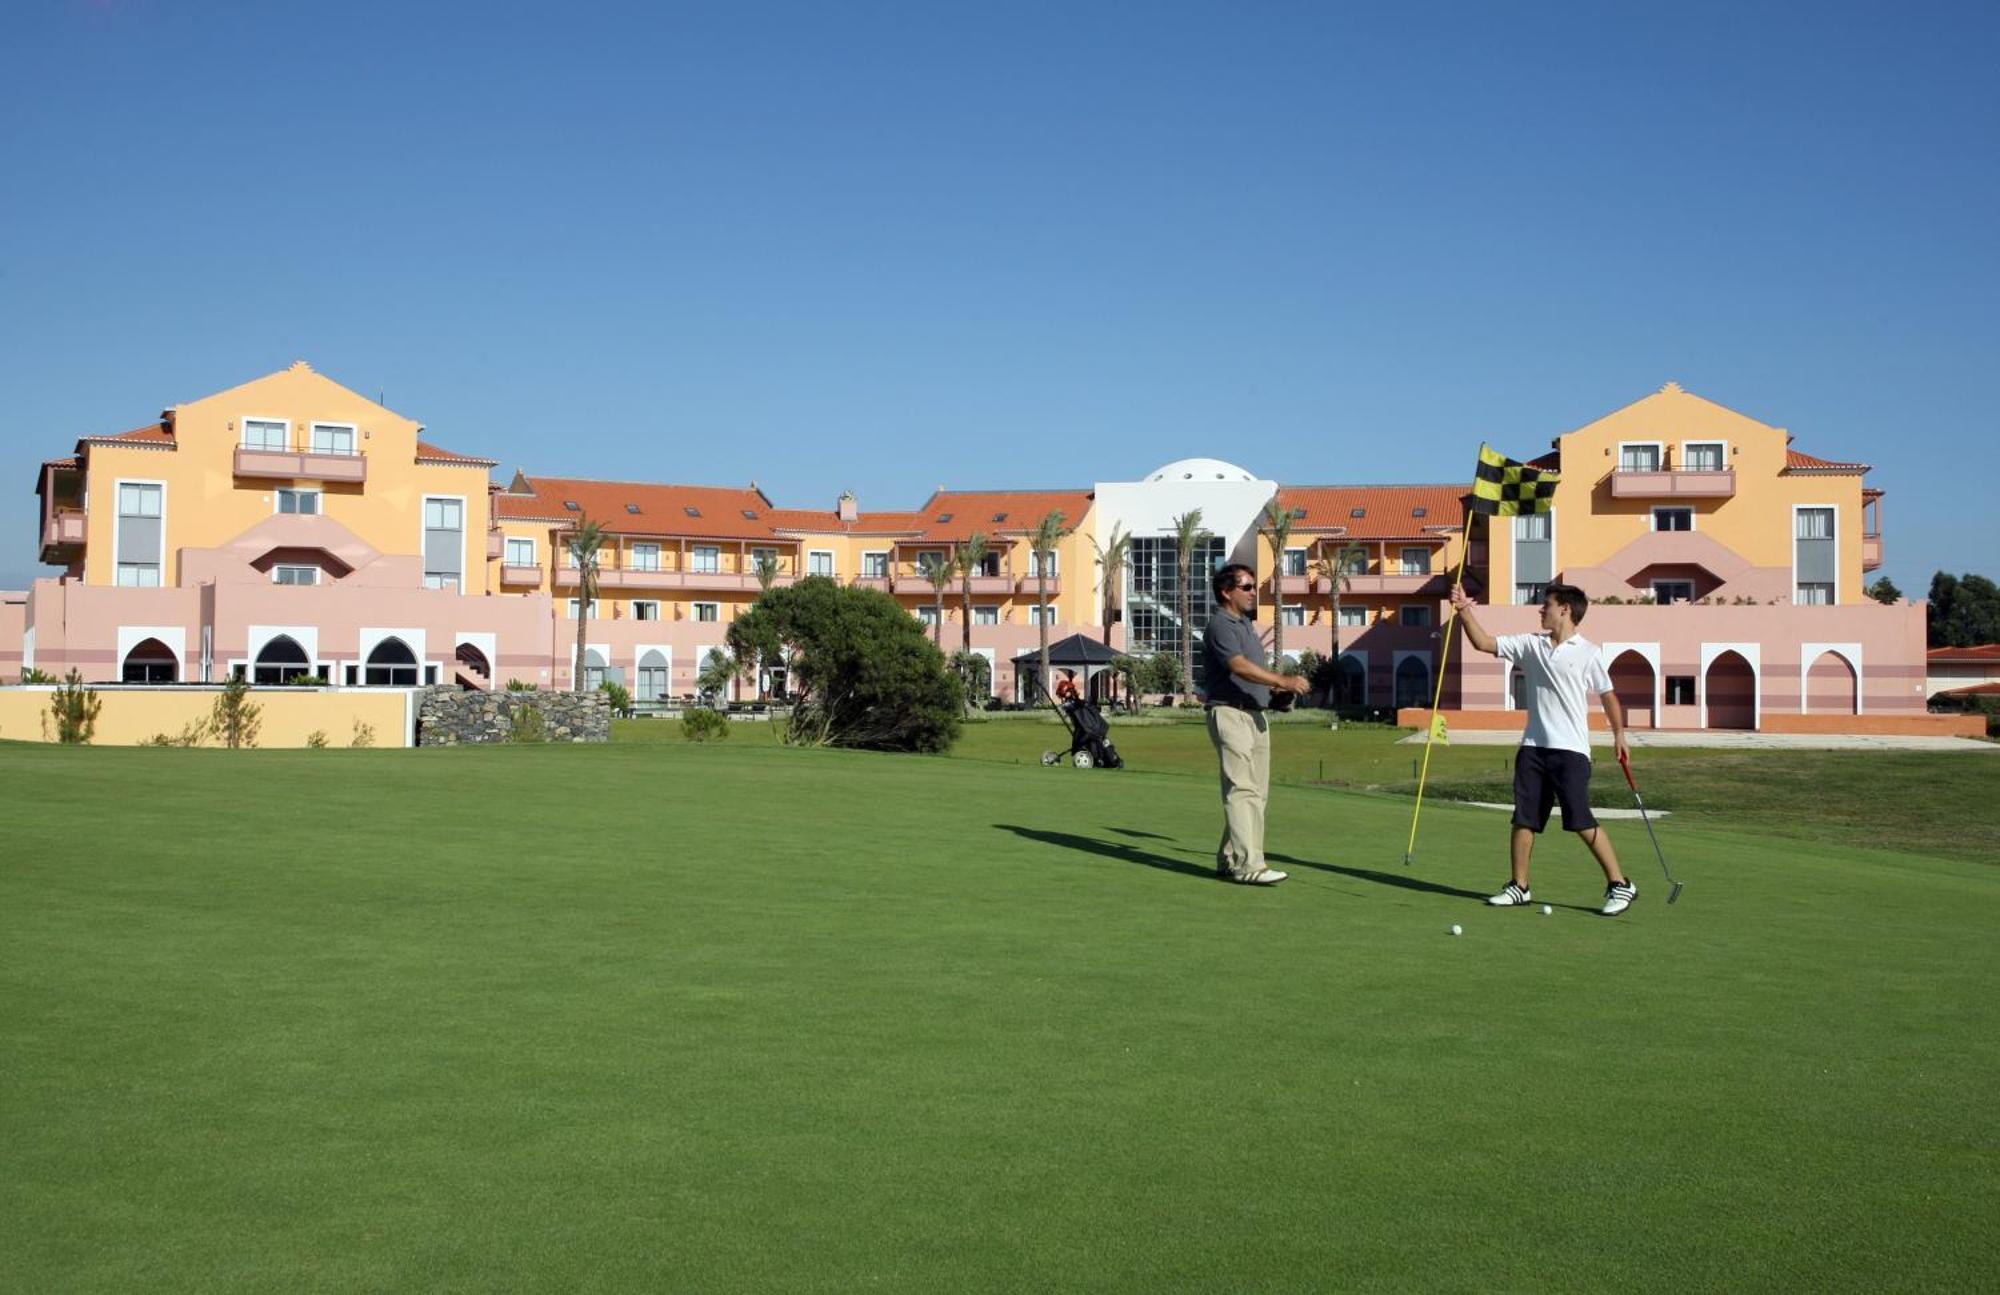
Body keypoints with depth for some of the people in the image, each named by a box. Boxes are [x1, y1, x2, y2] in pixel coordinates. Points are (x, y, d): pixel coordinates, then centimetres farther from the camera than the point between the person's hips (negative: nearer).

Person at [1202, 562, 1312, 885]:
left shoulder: (1246, 625, 21)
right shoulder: (1220, 625, -10)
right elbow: (1239, 666, -25)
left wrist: (1277, 685, 12)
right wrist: (1282, 681, -32)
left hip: (1256, 714, 10)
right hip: (1231, 713, -10)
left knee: (1256, 791, 8)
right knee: (1241, 789, -14)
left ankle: (1229, 859, 13)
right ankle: (1248, 865, -19)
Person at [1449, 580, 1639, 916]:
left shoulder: (1587, 652, -1)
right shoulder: (1530, 645, 10)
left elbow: (1608, 695, 5)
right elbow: (1483, 643, 9)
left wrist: (1619, 734, -2)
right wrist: (1464, 609, 0)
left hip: (1571, 750, -5)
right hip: (1533, 747, 5)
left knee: (1581, 820, -11)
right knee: (1523, 819, 5)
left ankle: (1619, 885, -2)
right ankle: (1519, 886, 15)